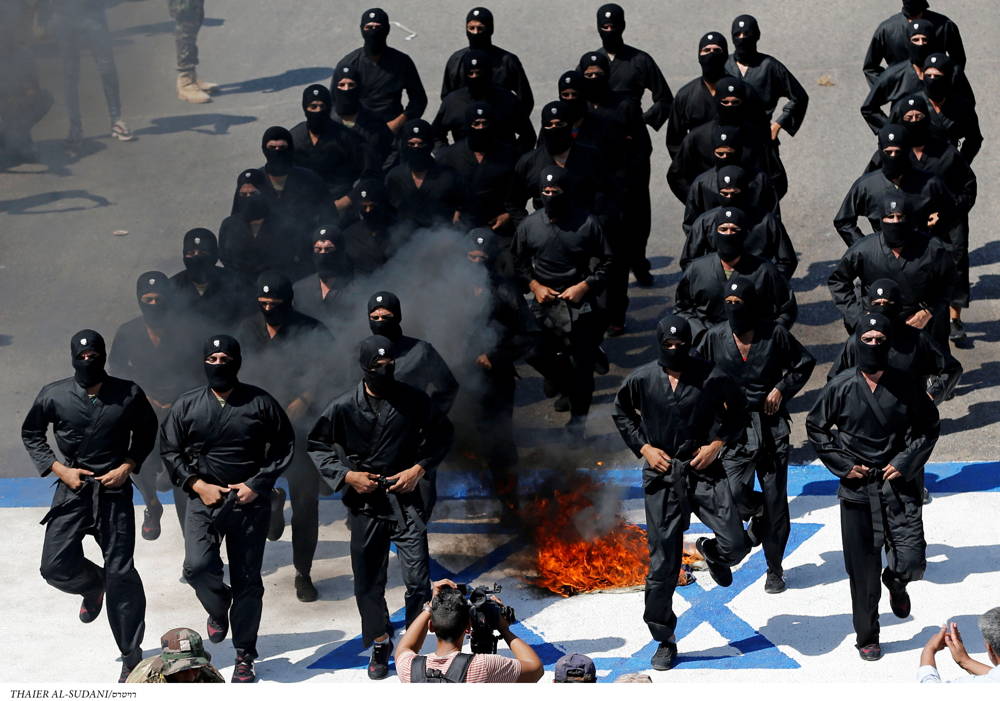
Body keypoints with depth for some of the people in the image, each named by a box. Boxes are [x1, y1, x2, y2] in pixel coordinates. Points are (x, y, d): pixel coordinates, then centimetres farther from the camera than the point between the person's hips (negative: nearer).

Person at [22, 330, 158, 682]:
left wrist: (128, 466, -5)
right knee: (56, 566, -8)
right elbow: (31, 434, 8)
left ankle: (131, 657, 5)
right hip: (72, 488, 1)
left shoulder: (128, 395, -5)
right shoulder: (54, 396, -5)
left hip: (115, 490, -1)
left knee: (121, 574, -3)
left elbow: (146, 431, 10)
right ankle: (93, 583, 29)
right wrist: (58, 469, -4)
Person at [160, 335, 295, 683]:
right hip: (205, 500, 1)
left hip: (249, 502, -1)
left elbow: (283, 446, 4)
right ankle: (219, 608, 16)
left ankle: (244, 657, 15)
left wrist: (257, 484, -7)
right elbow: (170, 451, 6)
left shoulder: (260, 403, -2)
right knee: (198, 566, -19)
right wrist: (197, 485, -7)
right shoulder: (187, 405, 1)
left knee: (247, 581, 3)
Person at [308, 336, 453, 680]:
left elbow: (441, 434, 9)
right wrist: (346, 475, -6)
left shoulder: (413, 400, -4)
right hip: (365, 501, 1)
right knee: (368, 581, 8)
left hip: (406, 497, -1)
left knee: (418, 579, -9)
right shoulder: (343, 407, -4)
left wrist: (420, 468, -5)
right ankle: (379, 644, 23)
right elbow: (317, 447, 7)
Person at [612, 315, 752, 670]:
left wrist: (717, 443, -3)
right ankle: (664, 641, 15)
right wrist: (643, 447, 3)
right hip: (662, 475, 0)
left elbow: (736, 408, 9)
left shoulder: (710, 377, -7)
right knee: (662, 564, 2)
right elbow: (621, 412, 15)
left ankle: (711, 552, 27)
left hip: (705, 471, 0)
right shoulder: (641, 379, -3)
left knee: (735, 545, -14)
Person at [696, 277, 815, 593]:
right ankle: (759, 514, 25)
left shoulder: (775, 335, -4)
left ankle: (775, 569, 17)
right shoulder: (716, 338, 0)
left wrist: (781, 389, -2)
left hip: (771, 427, -1)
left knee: (775, 500, 2)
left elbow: (804, 364, 10)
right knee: (735, 494, -14)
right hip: (734, 427, 1)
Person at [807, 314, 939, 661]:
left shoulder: (905, 386, -4)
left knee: (911, 561, -10)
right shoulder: (841, 387, -4)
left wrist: (906, 462, -3)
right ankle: (867, 638, 18)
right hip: (857, 487, 0)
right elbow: (816, 427, 8)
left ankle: (896, 582, 28)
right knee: (863, 571, 3)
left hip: (899, 485, 0)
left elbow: (929, 425, 8)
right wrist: (842, 464, -1)